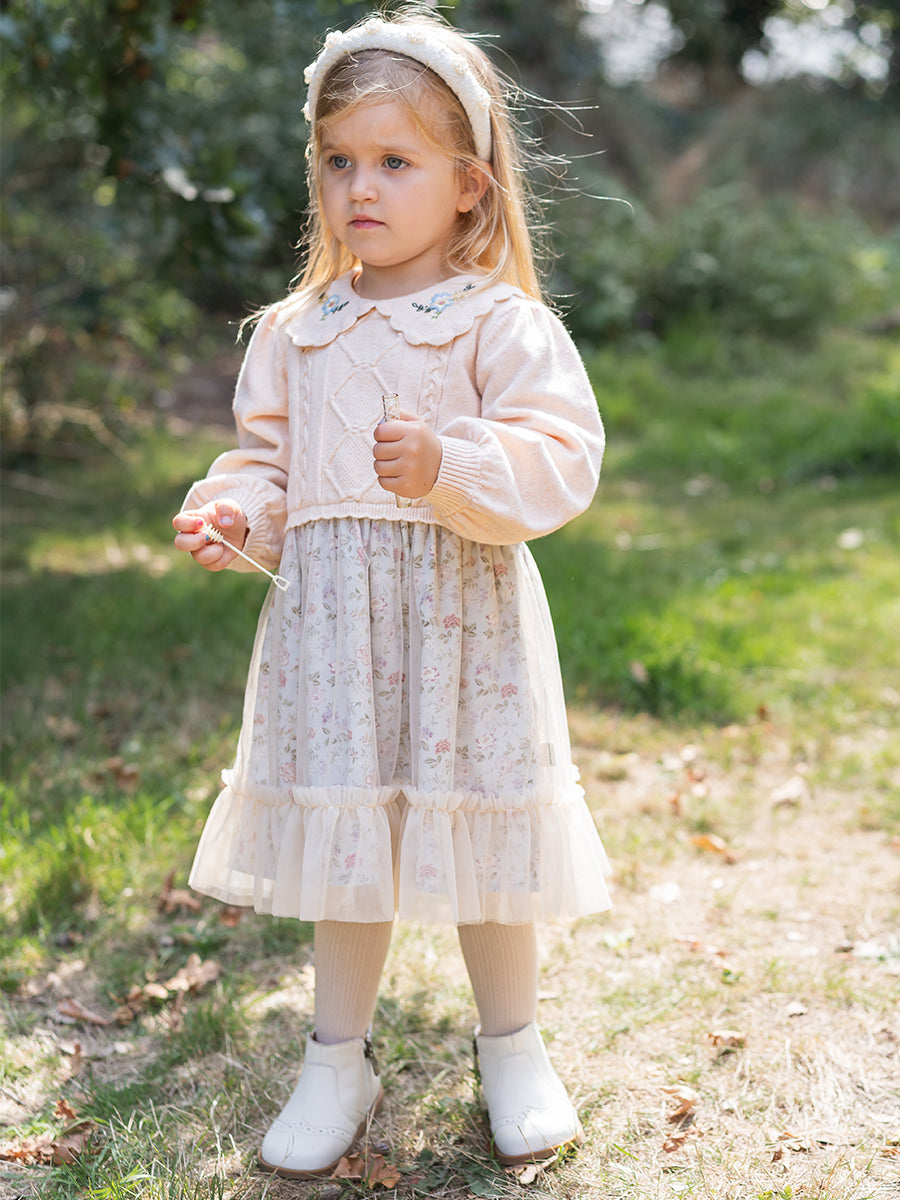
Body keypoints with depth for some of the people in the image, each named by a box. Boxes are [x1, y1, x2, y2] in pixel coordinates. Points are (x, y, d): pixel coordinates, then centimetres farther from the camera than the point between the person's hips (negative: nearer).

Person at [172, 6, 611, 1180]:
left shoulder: (504, 325, -5)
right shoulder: (294, 332, 9)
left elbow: (560, 459, -13)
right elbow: (266, 459, 16)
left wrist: (449, 467, -29)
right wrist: (235, 513, -5)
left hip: (464, 624, -3)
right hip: (330, 628, 4)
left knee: (478, 836, 8)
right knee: (342, 843, 12)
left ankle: (512, 1051, 32)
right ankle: (339, 1061, 30)